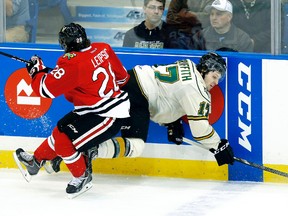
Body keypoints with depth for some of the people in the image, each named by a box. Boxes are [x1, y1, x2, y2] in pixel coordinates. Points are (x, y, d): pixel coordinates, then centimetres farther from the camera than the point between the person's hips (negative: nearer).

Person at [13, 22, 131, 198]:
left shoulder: (72, 63, -24)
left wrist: (37, 70, 0)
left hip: (108, 117, -10)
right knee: (62, 129, 17)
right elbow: (122, 76, 11)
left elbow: (46, 88, -20)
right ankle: (36, 160, 33)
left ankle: (82, 177, 9)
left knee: (64, 140, -10)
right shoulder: (103, 49, -1)